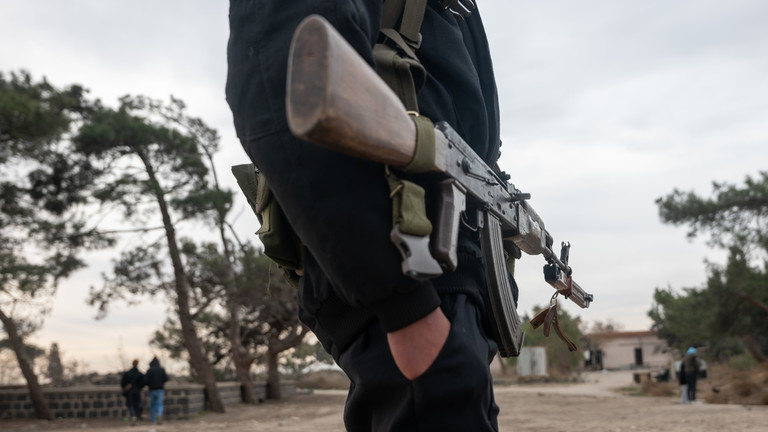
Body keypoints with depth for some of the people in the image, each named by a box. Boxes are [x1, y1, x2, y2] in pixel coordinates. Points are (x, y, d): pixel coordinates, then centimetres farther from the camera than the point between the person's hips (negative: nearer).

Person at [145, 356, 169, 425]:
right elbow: (166, 378, -4)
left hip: (152, 389, 0)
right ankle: (159, 415, -30)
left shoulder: (149, 370, -4)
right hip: (160, 389, 0)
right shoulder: (162, 369, -1)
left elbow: (146, 380, -10)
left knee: (152, 405, 11)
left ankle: (153, 420, 8)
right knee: (159, 404, -1)